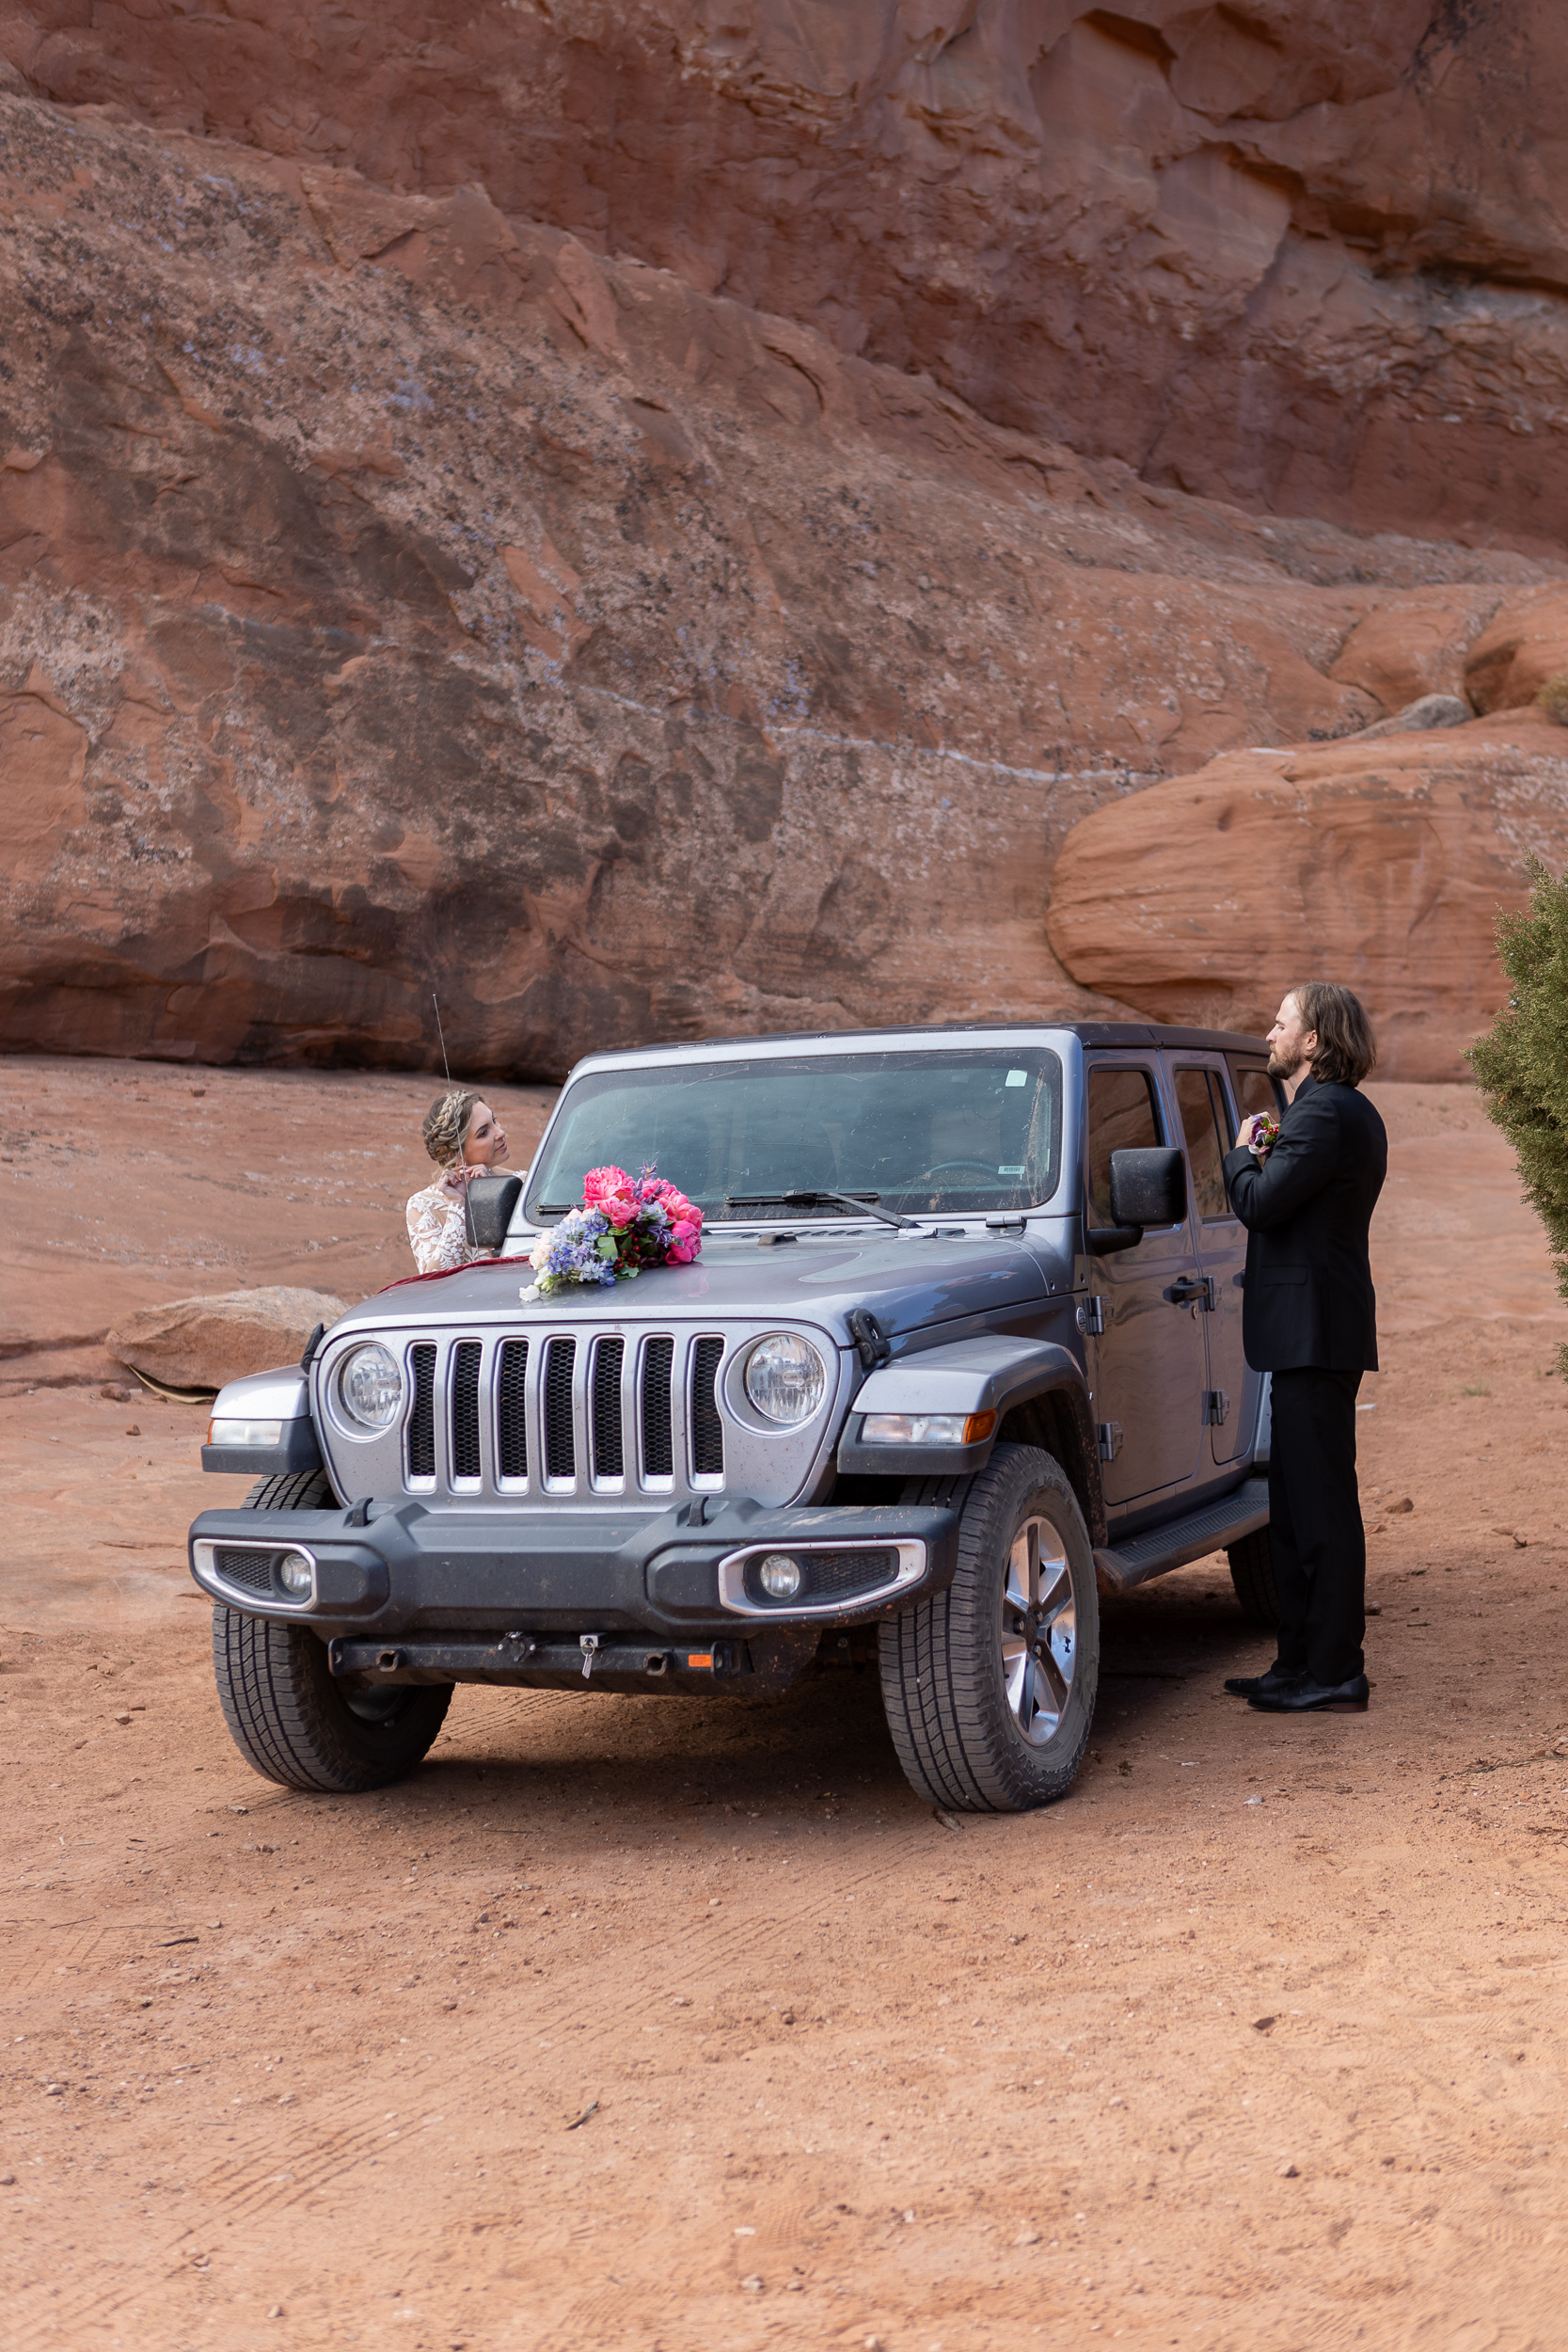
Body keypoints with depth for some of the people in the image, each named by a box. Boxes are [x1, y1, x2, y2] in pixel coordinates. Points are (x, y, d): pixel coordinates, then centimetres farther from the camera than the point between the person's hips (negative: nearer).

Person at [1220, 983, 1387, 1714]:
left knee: (1322, 1506, -7)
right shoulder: (1347, 1111, 18)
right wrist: (1264, 1159, 10)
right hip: (1312, 1331, 11)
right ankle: (1302, 1662, 22)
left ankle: (1335, 1677, -3)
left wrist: (1243, 1152, -4)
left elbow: (1260, 1207, -22)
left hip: (1314, 1334, -11)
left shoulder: (1324, 1115, -16)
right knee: (1297, 1507, 15)